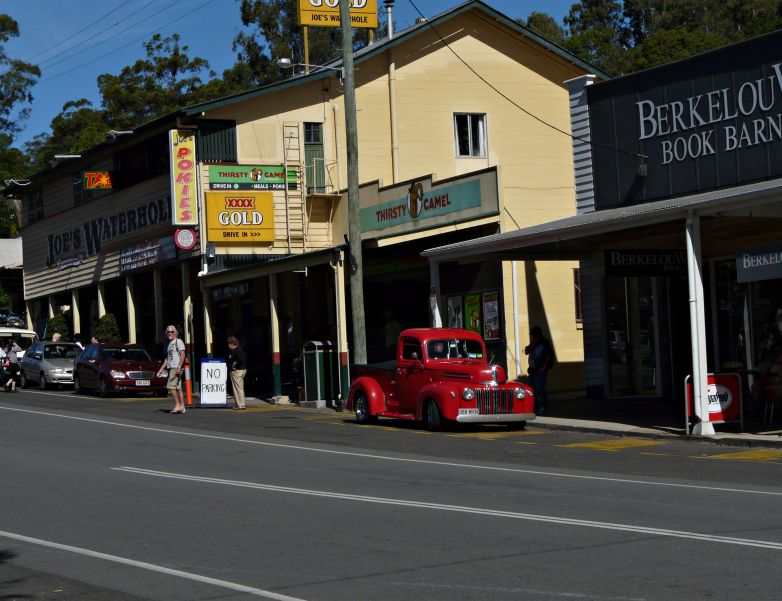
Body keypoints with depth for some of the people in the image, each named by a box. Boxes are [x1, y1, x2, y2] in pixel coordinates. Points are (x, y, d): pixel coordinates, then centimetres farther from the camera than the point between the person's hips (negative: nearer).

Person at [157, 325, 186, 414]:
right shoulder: (169, 344, 22)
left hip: (177, 368, -9)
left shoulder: (178, 342, -4)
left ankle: (177, 405, -12)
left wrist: (179, 367, -23)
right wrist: (161, 369, 22)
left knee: (171, 386, -15)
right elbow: (167, 358, 27)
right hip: (171, 368, 9)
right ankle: (182, 408, 6)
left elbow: (182, 355, -14)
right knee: (178, 388, 6)